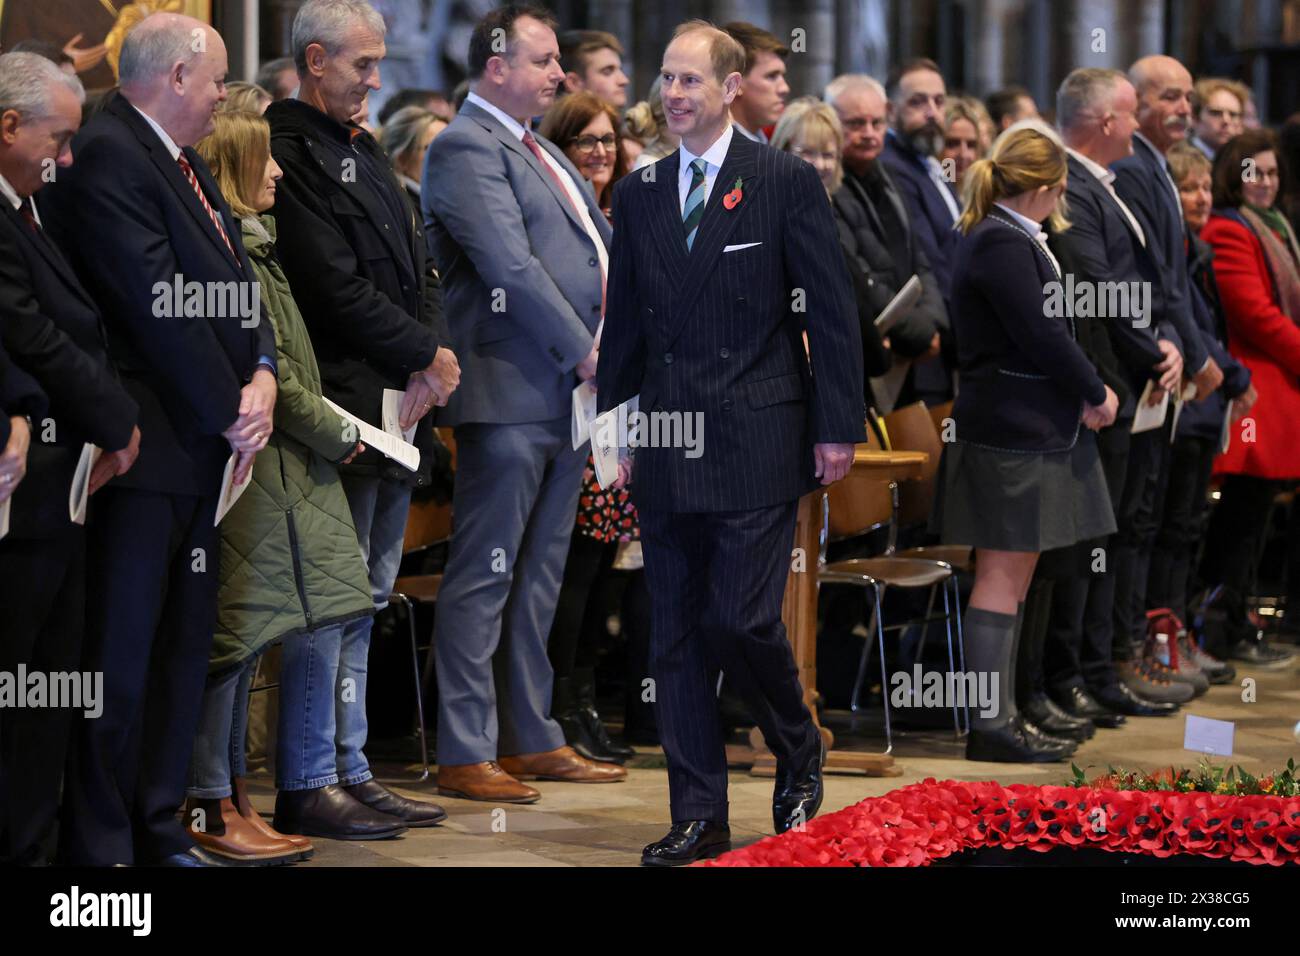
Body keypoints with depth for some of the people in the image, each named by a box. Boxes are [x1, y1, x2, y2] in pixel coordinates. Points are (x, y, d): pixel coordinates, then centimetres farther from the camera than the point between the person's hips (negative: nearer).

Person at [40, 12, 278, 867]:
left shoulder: (185, 164, 17)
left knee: (182, 649, 12)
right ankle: (100, 845, -1)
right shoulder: (107, 158, -14)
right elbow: (156, 306, -18)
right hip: (147, 443, -10)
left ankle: (158, 829, 19)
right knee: (121, 656, -6)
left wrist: (262, 373, -3)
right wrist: (227, 411, -12)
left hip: (206, 445, 10)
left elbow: (234, 282, 15)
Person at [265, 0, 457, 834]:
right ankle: (332, 776, -2)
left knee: (366, 595, 10)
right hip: (345, 404, -9)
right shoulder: (291, 151, -11)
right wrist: (427, 356, -9)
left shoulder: (364, 152, 19)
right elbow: (336, 287, -17)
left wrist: (431, 359, 0)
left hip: (400, 403, 9)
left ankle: (350, 773, 15)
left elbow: (413, 268, 17)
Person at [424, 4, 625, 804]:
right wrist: (582, 353, -16)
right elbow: (511, 266, -19)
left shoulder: (543, 151, 19)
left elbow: (603, 248, 20)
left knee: (539, 578, 14)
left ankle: (533, 739, 21)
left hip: (567, 397, 9)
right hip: (511, 393, -9)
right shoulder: (467, 148, -11)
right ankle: (466, 754, -1)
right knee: (484, 578, -5)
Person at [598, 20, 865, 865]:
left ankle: (799, 758, 18)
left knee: (744, 620, -10)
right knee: (677, 637, 5)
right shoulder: (639, 193, 12)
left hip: (757, 443, -5)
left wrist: (838, 429, -7)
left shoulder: (788, 182, -2)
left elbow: (832, 313, -3)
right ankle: (699, 817, 11)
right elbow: (625, 322, 16)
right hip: (667, 448, 5)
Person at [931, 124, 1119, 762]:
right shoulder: (1003, 245, -18)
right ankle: (990, 726, -3)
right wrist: (1096, 394, -7)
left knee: (1013, 576, 13)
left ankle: (1001, 716, 19)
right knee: (1002, 575, -6)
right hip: (1014, 435, -10)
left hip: (1026, 428, 10)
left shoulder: (1002, 238, 15)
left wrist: (1084, 392, 6)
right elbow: (1042, 336, -19)